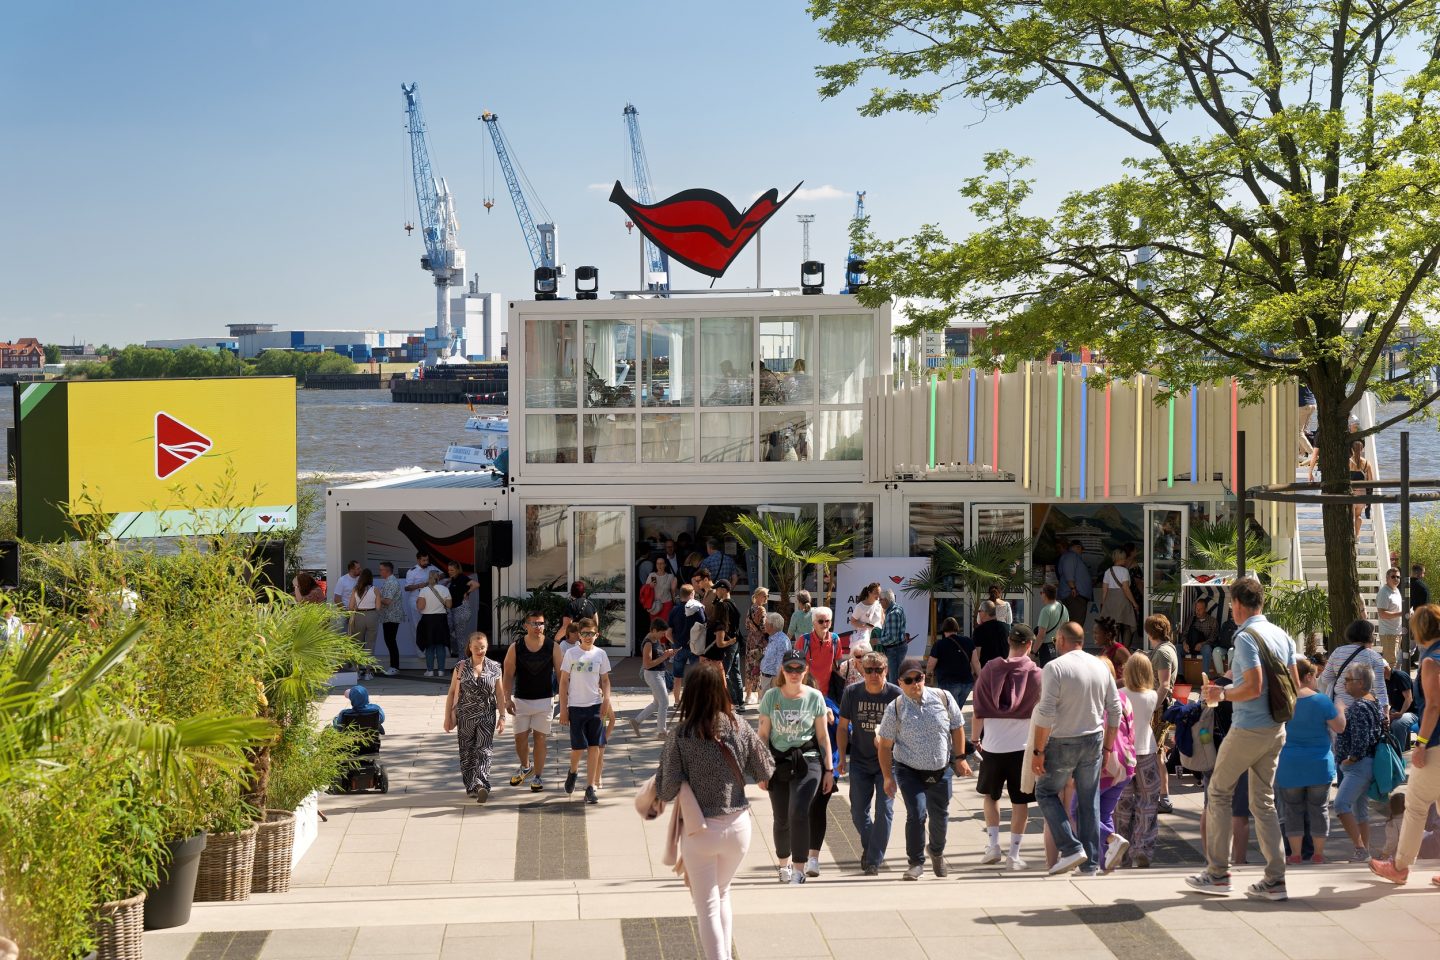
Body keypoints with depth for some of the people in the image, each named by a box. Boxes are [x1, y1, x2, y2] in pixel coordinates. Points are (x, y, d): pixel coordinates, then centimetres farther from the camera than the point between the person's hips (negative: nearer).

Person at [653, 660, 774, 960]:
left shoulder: (681, 737, -15)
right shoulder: (739, 727, -7)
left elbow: (667, 791, -16)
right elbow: (766, 772, 0)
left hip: (699, 830, -3)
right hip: (738, 825, 3)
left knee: (707, 907, 7)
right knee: (722, 893, 26)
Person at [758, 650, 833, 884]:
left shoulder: (814, 697, -2)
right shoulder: (771, 697, -1)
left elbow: (823, 735, 4)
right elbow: (763, 735, 4)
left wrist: (829, 769, 4)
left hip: (807, 761, -2)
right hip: (778, 762, 2)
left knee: (798, 813, -18)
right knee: (781, 818, 10)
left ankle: (799, 870, -12)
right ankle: (783, 862, 34)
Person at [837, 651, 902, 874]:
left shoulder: (896, 695, -13)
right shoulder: (852, 692, -7)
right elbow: (843, 726, 2)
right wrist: (842, 758, -2)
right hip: (860, 763, 2)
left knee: (884, 810, -4)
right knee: (858, 812, 9)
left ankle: (874, 860, 6)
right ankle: (869, 846, 36)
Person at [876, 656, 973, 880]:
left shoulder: (943, 698, -4)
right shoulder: (895, 709, -9)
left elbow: (957, 728, 7)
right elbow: (885, 745, -4)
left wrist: (960, 758, 3)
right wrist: (888, 777, -6)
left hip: (941, 771, 2)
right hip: (909, 771, -2)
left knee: (940, 815, 13)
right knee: (916, 814, -15)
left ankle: (936, 851, 43)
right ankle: (916, 862, 3)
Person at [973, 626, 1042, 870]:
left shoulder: (990, 670, 1)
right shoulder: (1035, 674, -4)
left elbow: (979, 710, 3)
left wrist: (975, 738, 14)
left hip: (992, 746, 2)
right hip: (1022, 746, -2)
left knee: (990, 795, 21)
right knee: (1020, 801, 7)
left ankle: (993, 845, 14)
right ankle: (1013, 854, 6)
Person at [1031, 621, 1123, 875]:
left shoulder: (1054, 668, -13)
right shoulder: (1101, 667, 5)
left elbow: (1046, 714, -18)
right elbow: (1115, 711, 8)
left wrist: (1038, 751, -12)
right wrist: (1107, 747, 17)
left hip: (1062, 742, -5)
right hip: (1093, 741, 5)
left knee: (1046, 792, 12)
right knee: (1089, 802, 12)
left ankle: (1071, 848, -1)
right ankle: (1091, 862, 15)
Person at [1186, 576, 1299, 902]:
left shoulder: (1246, 637, -15)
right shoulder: (1282, 636, 10)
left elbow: (1253, 687, -22)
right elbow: (1294, 686, 13)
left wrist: (1222, 693, -8)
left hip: (1248, 729, -7)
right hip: (1276, 730, 7)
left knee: (1218, 792, 7)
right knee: (1264, 802, 11)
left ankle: (1217, 873, 10)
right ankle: (1275, 880, 6)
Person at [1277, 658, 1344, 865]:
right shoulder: (1321, 700, -10)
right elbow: (1339, 727, -3)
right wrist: (1340, 710, 15)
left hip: (1290, 767, 1)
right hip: (1319, 765, -1)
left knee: (1293, 810, 8)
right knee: (1319, 809, 10)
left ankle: (1295, 854, 9)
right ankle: (1318, 854, 13)